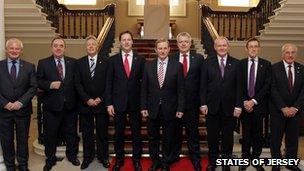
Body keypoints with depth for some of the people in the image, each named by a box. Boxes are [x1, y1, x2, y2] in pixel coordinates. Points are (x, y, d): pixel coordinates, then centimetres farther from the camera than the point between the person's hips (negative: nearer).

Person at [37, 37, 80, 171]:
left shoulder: (73, 62, 4)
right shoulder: (43, 63, 0)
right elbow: (38, 82, -1)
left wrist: (77, 99, -4)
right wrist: (50, 85, -19)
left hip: (70, 104, 1)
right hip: (51, 105, -1)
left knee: (71, 132, 15)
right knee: (50, 134, 10)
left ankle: (72, 155, 35)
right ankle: (50, 159, 29)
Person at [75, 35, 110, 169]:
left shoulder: (105, 62, 1)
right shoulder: (79, 63, 5)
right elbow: (78, 83, 0)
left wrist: (100, 99, -9)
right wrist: (87, 99, -10)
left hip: (101, 103, -1)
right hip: (85, 104, 1)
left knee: (102, 132, 7)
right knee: (87, 133, 9)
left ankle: (103, 157, 22)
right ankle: (88, 157, 23)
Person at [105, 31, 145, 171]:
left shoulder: (140, 60, 2)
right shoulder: (113, 60, 2)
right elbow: (109, 83, 1)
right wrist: (109, 103, -5)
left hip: (135, 103, 0)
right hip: (118, 103, 0)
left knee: (136, 133, 9)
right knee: (119, 133, 11)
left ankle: (137, 160, 25)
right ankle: (119, 159, 28)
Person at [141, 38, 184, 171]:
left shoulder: (177, 66, -4)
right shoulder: (148, 66, 2)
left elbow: (180, 89, -4)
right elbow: (144, 89, 3)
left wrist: (180, 109, -7)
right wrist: (143, 107, -1)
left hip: (169, 109, -1)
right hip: (152, 109, 2)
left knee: (168, 139, 12)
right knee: (153, 138, 13)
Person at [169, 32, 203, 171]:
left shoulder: (198, 58, 2)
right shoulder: (171, 58, 2)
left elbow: (202, 80, 0)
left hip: (192, 101, 0)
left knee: (192, 130, 10)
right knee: (175, 129, 13)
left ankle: (195, 158, 25)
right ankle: (174, 154, 31)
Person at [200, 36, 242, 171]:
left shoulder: (235, 63, 2)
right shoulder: (208, 63, 2)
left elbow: (238, 86, -1)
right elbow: (203, 85, 0)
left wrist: (238, 105, -5)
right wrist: (203, 104, -6)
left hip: (229, 107, 0)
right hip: (212, 106, 0)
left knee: (228, 136, 10)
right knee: (212, 135, 10)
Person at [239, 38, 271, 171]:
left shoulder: (266, 64, 2)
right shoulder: (240, 64, 2)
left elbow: (267, 86, -5)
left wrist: (254, 101, -12)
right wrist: (244, 102, -8)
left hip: (259, 105, 0)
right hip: (244, 104, 0)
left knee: (258, 133, 8)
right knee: (246, 133, 9)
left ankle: (256, 158, 22)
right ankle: (245, 158, 22)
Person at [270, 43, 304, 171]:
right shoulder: (274, 68, -6)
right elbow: (273, 90, -10)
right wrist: (283, 108, -15)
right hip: (278, 110, -2)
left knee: (293, 138, 11)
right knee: (276, 138, 8)